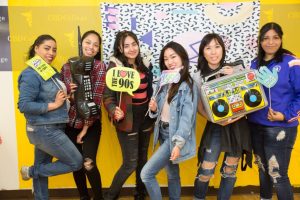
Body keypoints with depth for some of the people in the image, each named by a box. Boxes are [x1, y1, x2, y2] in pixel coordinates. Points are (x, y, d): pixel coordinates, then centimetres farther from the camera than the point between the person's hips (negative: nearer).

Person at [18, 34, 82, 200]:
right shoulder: (31, 74, -16)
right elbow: (24, 105, -22)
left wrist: (66, 94, -1)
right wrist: (54, 105, -20)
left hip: (52, 128, 8)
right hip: (44, 130, -8)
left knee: (42, 168, 18)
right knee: (76, 162, -1)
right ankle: (31, 171, 12)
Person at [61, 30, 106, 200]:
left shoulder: (100, 66, -8)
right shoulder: (67, 66, 2)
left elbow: (96, 99, -13)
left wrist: (86, 127, -13)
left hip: (91, 124, -4)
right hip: (70, 123, 4)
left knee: (88, 164, -8)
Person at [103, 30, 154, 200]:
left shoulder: (145, 65, 5)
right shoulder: (115, 67, -12)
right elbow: (107, 96, -12)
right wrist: (114, 111, -30)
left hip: (145, 118, 6)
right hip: (127, 120, -5)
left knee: (143, 159, 17)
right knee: (130, 164, -1)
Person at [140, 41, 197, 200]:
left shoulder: (188, 85, -13)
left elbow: (187, 117, -19)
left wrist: (178, 143, -25)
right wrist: (154, 108, -9)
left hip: (175, 135, -7)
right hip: (163, 133, 7)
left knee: (146, 174, -8)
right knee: (172, 175, 18)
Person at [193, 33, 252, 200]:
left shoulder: (234, 69, -1)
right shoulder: (199, 77, -4)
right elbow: (200, 108, -2)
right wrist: (218, 120, -19)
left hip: (238, 126, 2)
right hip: (216, 127, -1)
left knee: (230, 171, 12)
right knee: (205, 171, -4)